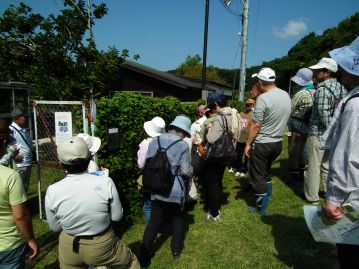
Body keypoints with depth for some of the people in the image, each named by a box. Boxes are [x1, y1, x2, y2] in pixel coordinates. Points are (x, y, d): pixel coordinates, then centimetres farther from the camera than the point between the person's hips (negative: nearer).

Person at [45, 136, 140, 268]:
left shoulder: (52, 191, -20)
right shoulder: (105, 183, -26)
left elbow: (55, 227, -4)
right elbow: (117, 216, -12)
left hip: (69, 247, 3)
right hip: (102, 245, -2)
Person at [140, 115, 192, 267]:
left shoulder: (154, 141, -1)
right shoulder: (183, 145, -13)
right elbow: (186, 171, -13)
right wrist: (190, 170, 9)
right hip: (175, 191, -3)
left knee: (153, 223, 14)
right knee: (177, 219, 22)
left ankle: (144, 257, 22)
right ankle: (176, 250, 38)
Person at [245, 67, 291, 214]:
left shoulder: (263, 98, -20)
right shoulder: (286, 95, 3)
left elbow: (256, 125, -19)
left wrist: (248, 144, -11)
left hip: (261, 144, -7)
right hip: (278, 142, 7)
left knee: (257, 175, 8)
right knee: (266, 170, 27)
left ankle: (261, 207, 19)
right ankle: (267, 194, 42)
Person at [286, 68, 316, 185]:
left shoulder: (301, 94, -19)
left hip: (296, 129, -8)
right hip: (307, 128, 8)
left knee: (293, 153, 2)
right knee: (301, 151, 19)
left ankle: (294, 177, 10)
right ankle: (301, 175, 30)